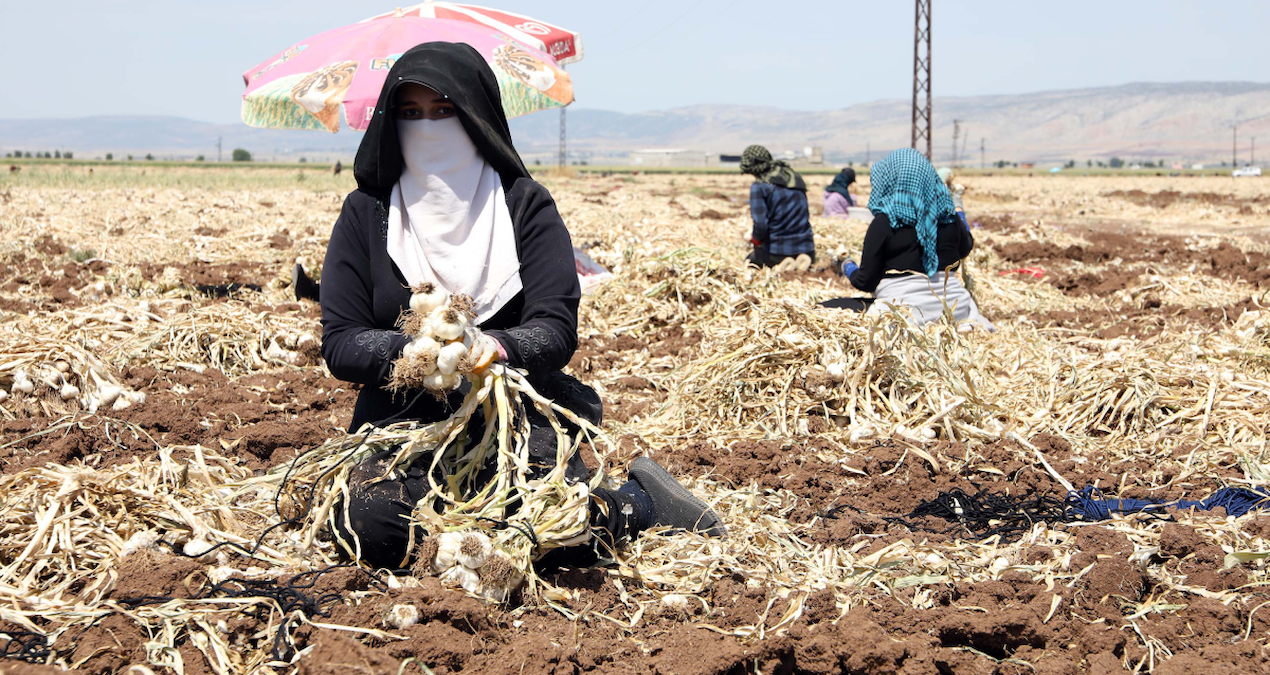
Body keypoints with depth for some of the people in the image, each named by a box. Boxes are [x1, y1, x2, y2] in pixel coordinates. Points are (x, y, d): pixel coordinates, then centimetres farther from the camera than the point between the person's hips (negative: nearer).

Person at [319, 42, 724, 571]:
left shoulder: (524, 204, 3)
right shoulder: (366, 213, 4)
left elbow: (557, 329, -6)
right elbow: (339, 342, -2)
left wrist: (498, 347, -30)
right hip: (405, 415, 1)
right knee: (375, 530, -29)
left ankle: (638, 498, 9)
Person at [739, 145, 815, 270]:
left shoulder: (758, 186, -12)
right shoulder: (796, 177, 8)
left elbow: (760, 224, -18)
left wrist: (756, 240, 4)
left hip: (777, 252, -5)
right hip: (806, 249, 5)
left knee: (749, 261, 26)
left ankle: (782, 265, -7)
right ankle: (803, 259, 0)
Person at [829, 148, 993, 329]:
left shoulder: (884, 223, -9)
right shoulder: (948, 216, 4)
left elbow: (865, 282, -3)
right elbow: (965, 248, 26)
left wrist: (849, 268, 19)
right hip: (954, 307, 6)